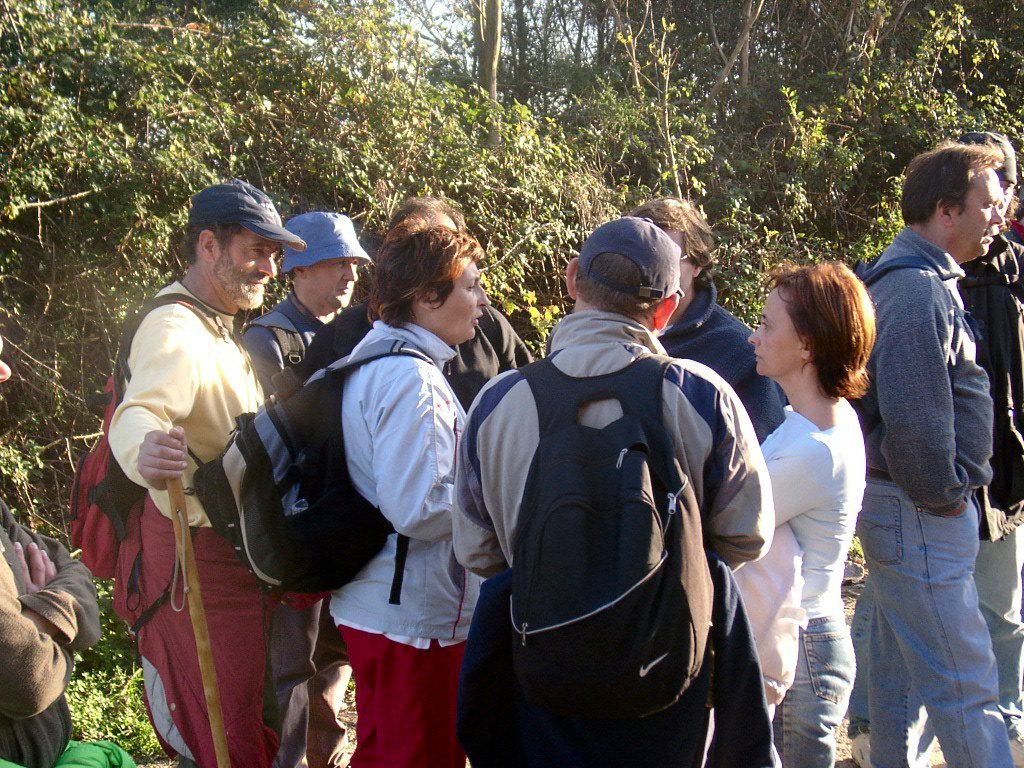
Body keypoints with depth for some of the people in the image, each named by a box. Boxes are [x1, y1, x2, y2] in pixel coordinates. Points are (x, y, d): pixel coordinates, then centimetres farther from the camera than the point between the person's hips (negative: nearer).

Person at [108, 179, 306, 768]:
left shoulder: (226, 332, 14)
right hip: (197, 555, -10)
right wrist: (143, 452, -61)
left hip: (237, 550, 10)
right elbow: (140, 410, -41)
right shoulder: (176, 329, -20)